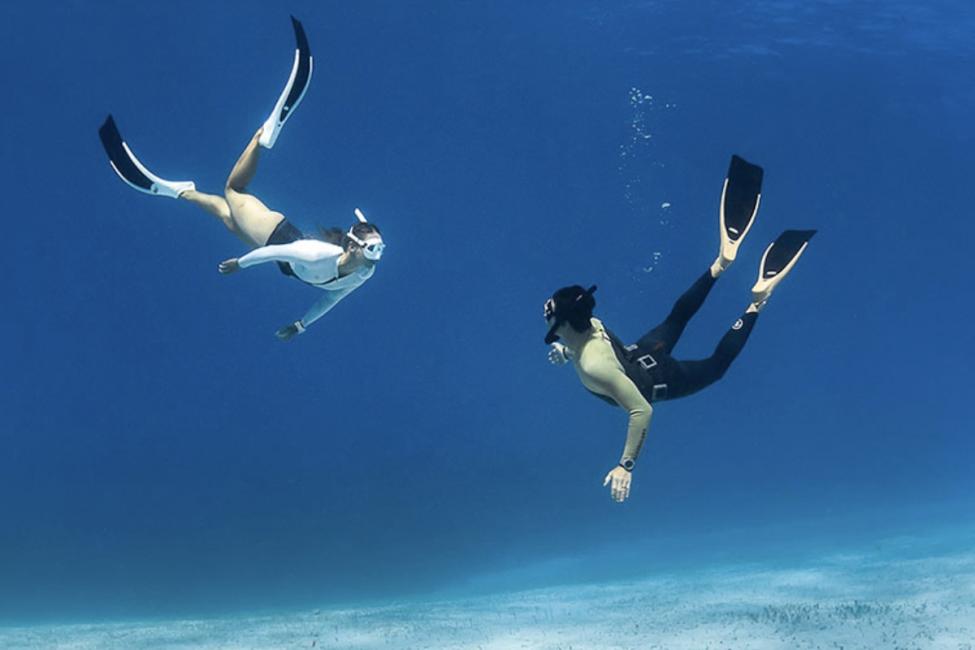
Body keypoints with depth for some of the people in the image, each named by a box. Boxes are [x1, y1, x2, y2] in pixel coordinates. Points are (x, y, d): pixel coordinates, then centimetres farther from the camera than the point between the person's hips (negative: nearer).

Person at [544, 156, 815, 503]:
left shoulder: (593, 367, -45)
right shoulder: (592, 325, -22)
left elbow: (641, 411, -47)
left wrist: (626, 466, -45)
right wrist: (565, 350, -8)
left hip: (661, 381, -5)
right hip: (641, 354, 5)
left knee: (716, 365, 18)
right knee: (677, 317, 30)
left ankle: (757, 301, 17)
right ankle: (723, 260, 32)